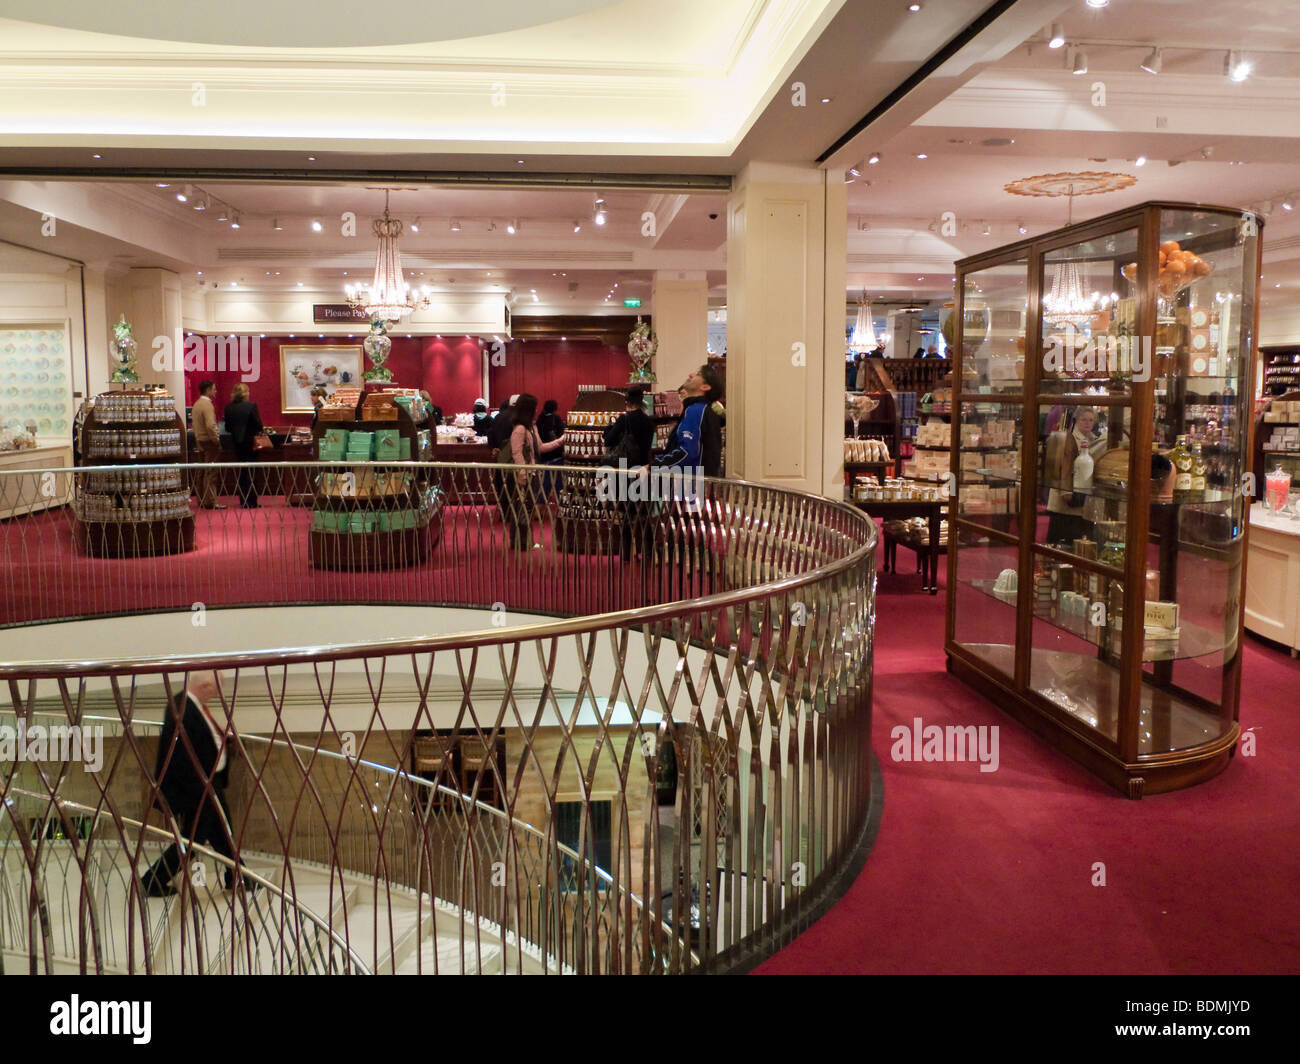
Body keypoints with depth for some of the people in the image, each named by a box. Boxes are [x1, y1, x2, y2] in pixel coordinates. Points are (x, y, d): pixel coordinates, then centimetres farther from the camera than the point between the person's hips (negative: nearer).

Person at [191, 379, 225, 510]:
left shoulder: (196, 404, 12)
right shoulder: (207, 404, -17)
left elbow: (194, 423, 17)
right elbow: (210, 425, -26)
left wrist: (198, 438, 17)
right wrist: (216, 440, -16)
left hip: (199, 441, 10)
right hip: (209, 442, -10)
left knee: (200, 472, 13)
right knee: (210, 473, -8)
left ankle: (201, 500, 19)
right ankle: (210, 502, -9)